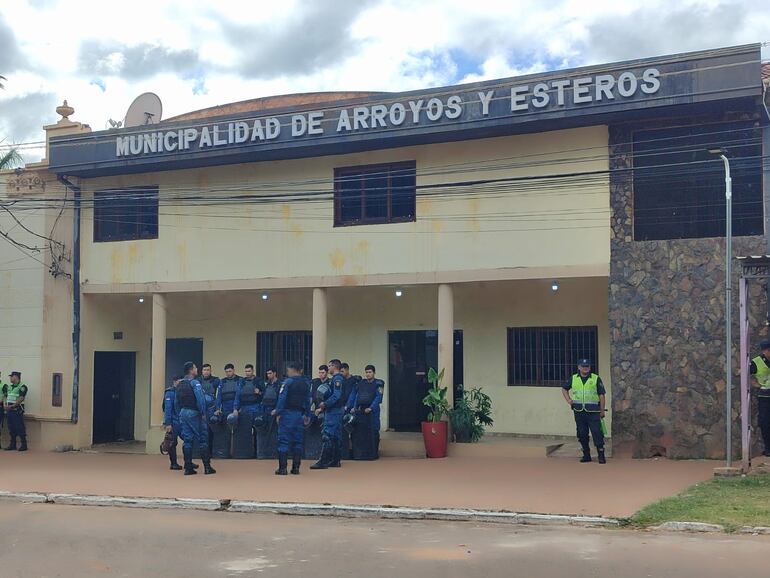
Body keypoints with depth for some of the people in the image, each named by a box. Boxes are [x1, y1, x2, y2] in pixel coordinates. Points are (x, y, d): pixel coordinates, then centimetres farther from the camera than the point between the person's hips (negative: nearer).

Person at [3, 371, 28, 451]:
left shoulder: (22, 387, -8)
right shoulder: (8, 387, 16)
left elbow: (21, 399, -15)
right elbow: (5, 396, 15)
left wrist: (11, 406, -19)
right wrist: (4, 405, -3)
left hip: (17, 411, -7)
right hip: (9, 410, 7)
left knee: (20, 428, -7)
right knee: (11, 428, 10)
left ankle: (23, 445, -3)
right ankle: (12, 444, 16)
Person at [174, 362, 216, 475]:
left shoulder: (179, 384, 13)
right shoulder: (194, 382, -11)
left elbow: (176, 402, 17)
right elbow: (200, 399, -20)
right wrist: (203, 413, -13)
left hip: (183, 413, 7)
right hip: (194, 413, -7)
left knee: (187, 440, 8)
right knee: (202, 439, -1)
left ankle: (188, 468, 6)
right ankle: (207, 467, -1)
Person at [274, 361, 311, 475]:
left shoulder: (288, 382, -8)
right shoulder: (306, 383, 8)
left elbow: (282, 398, -12)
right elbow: (308, 400, 12)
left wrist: (278, 413, -9)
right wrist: (307, 415, 18)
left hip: (288, 413, -5)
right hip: (300, 414, 5)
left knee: (284, 440, -1)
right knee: (297, 441, 10)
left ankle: (282, 468, -4)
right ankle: (296, 468, 9)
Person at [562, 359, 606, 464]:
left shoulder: (596, 379, 2)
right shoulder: (573, 379, 10)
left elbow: (601, 395, 2)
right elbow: (564, 388, 25)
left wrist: (602, 411, -2)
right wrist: (568, 400, 11)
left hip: (593, 412, -3)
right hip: (579, 412, 3)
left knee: (596, 433, -8)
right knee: (582, 434, 7)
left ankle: (601, 455, -4)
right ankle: (586, 455, 17)